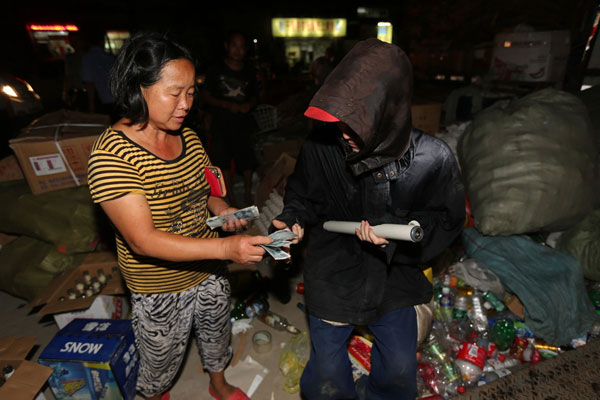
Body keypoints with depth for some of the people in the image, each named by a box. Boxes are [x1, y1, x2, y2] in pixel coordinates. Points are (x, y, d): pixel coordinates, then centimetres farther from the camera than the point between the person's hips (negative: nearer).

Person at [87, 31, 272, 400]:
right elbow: (142, 239, -31)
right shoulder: (112, 153, -25)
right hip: (160, 289, -5)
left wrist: (220, 208, -13)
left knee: (217, 336, 28)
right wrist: (226, 247, -40)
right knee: (162, 360, 23)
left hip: (209, 272, 6)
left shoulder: (189, 137, -5)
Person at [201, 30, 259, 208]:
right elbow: (206, 95, 0)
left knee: (247, 159, 1)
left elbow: (255, 95, 16)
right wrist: (227, 105, -14)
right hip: (221, 122, -1)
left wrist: (249, 105, -7)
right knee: (224, 161, 6)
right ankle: (230, 195, 21)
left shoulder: (249, 71, 9)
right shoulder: (216, 70, 0)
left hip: (243, 122, 1)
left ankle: (248, 193, 19)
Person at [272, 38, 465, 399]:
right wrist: (293, 219, -22)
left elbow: (447, 220, -7)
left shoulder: (432, 159, -20)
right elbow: (304, 195, -1)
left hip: (395, 279, 1)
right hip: (333, 277, 0)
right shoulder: (321, 146, -20)